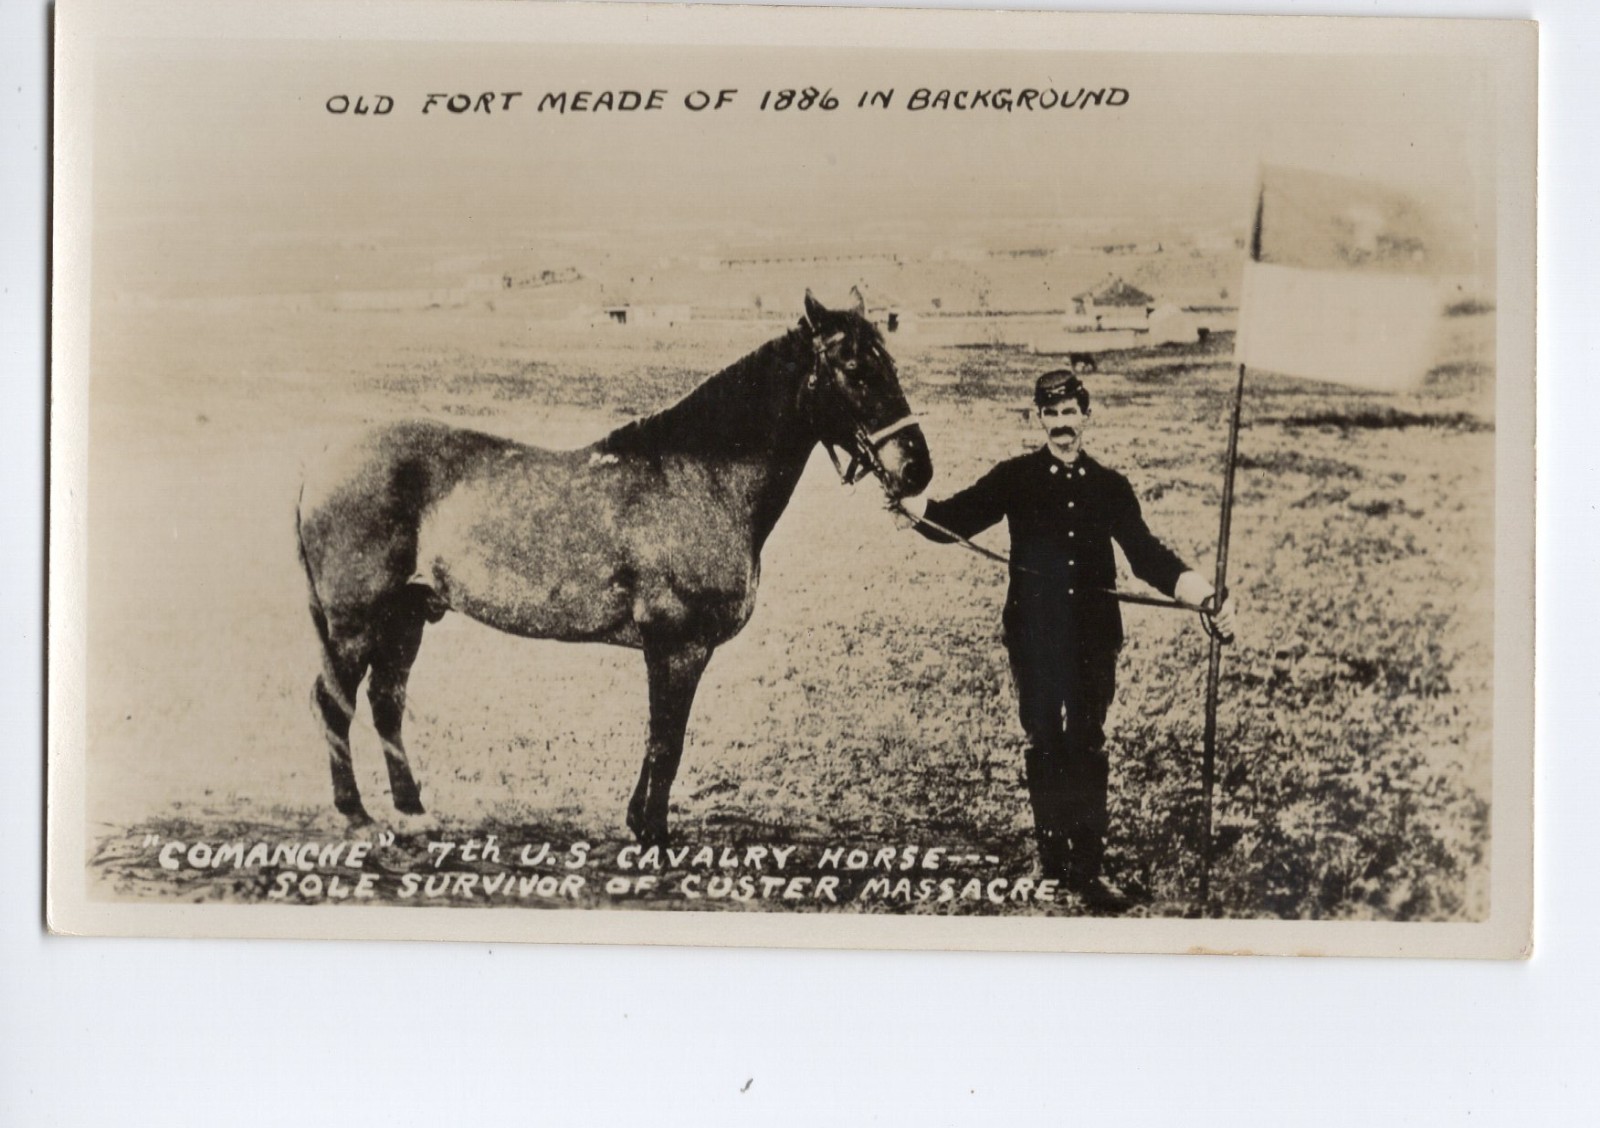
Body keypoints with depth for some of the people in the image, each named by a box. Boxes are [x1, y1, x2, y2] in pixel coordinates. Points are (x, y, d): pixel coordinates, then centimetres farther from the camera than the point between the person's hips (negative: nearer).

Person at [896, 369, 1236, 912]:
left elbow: (1148, 556, 5)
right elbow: (953, 519, -6)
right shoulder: (1016, 477, 3)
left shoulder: (1110, 486, 7)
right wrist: (905, 502, -27)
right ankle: (1052, 855, 20)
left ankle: (1088, 867, 7)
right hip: (1034, 636, -1)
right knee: (1045, 745, 6)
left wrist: (1206, 598, -9)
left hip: (1093, 638, 1)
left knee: (1088, 748, 2)